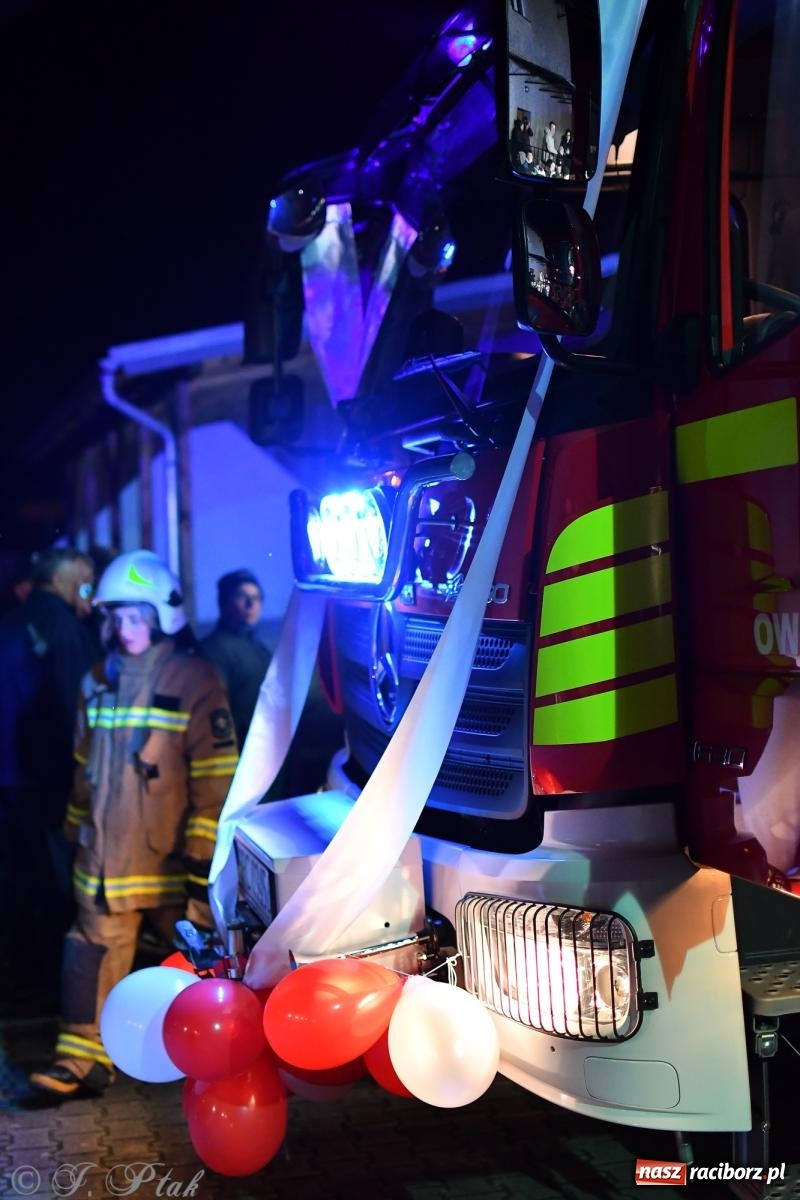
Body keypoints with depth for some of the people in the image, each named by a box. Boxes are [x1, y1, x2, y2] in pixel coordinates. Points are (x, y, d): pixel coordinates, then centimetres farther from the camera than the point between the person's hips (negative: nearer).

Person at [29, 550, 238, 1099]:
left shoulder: (195, 682, -9)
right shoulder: (99, 681, 10)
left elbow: (216, 779, -11)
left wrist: (204, 852, -13)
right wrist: (78, 827, 19)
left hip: (171, 857, -4)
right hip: (107, 857, 4)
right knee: (95, 951, 2)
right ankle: (82, 1056, 9)